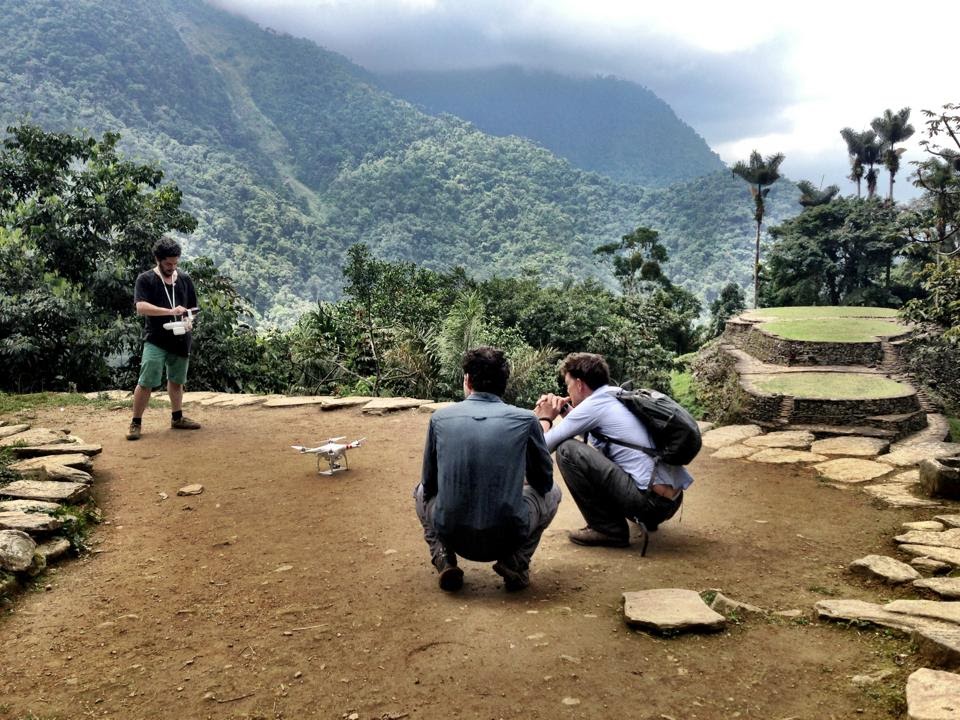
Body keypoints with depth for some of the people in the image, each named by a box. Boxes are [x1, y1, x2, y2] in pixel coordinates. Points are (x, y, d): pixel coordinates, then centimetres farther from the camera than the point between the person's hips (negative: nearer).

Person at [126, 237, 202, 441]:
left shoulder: (184, 279, 9)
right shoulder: (145, 279, -4)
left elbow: (192, 307, 16)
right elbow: (141, 307, -17)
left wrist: (188, 321, -6)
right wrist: (170, 311, -28)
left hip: (180, 340, 4)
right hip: (155, 340, -4)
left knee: (176, 381, 16)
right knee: (146, 382, -9)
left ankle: (177, 418, 29)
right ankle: (136, 423, 1)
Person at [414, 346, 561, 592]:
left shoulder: (440, 418, 0)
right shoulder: (525, 419, -3)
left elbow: (430, 485, 12)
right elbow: (544, 481, 12)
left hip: (452, 536, 1)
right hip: (508, 538, -1)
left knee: (422, 492, 33)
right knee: (551, 492, 27)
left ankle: (444, 560, 10)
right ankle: (515, 562, 8)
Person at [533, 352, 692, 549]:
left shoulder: (593, 404, -7)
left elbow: (543, 446, -4)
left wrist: (544, 418, 15)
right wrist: (565, 411, 21)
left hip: (651, 500, -9)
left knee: (567, 450, -8)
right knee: (595, 450, 28)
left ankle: (608, 529, -1)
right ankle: (644, 518, 22)